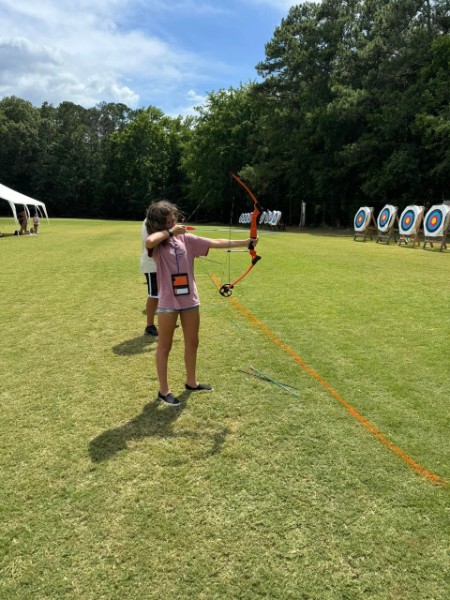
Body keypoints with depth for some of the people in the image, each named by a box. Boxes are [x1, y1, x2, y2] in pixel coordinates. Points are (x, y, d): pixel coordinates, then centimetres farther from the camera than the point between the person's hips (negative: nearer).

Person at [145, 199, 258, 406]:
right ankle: (164, 390, 21)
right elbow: (149, 242, -35)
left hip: (189, 299, 5)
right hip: (168, 302, -5)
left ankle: (191, 382, 36)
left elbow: (215, 243, 1)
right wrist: (169, 232, -22)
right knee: (164, 346, 7)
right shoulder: (158, 243, -9)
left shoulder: (186, 239, 4)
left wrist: (243, 243, -4)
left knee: (192, 343, 16)